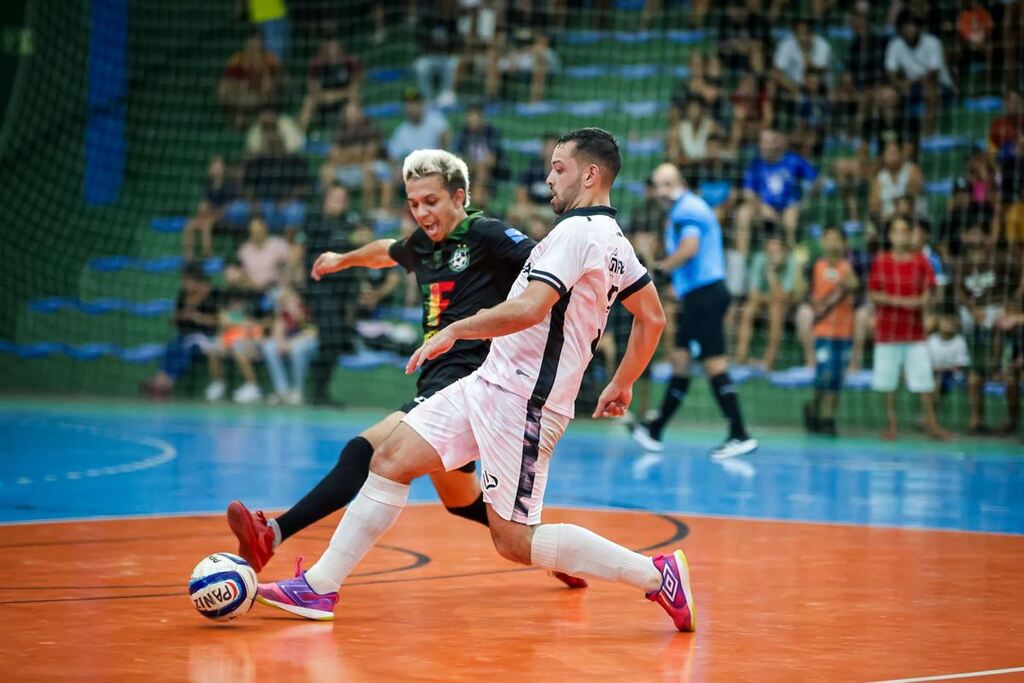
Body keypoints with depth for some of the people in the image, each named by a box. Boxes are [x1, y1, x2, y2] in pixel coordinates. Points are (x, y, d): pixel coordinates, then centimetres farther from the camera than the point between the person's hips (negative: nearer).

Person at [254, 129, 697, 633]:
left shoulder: (577, 232, -16)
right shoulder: (616, 244, 14)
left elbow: (530, 309, -27)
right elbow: (653, 318, 22)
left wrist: (454, 330, -17)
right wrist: (622, 384, 30)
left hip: (522, 402, -10)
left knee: (515, 542, -6)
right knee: (392, 460, 5)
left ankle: (656, 574, 0)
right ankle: (320, 586, 8)